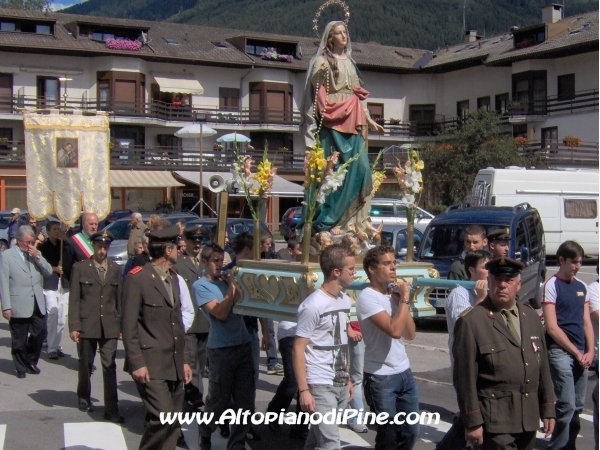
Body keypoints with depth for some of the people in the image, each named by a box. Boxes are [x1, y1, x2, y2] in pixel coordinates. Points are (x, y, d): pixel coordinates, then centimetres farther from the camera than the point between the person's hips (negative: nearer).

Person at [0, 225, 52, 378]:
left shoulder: (36, 254, 13)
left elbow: (48, 271, 7)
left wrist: (37, 256, -6)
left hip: (38, 304, 5)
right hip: (19, 306, -5)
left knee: (39, 334, 6)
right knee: (19, 340, 3)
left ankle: (31, 361, 27)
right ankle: (21, 368, 17)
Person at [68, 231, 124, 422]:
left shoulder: (116, 269, 8)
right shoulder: (80, 268, 1)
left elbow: (119, 299, 10)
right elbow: (74, 299, -2)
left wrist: (122, 325, 8)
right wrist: (73, 326, -7)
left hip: (110, 327, 1)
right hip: (87, 325, -1)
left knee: (110, 367, -4)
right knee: (86, 365, 13)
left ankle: (111, 409, -2)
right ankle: (84, 398, 36)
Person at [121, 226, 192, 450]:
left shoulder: (172, 279, 16)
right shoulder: (137, 278, -9)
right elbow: (128, 325, -12)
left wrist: (184, 359, 16)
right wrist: (137, 362, -16)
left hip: (175, 364, 8)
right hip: (151, 365, -8)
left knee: (174, 423, 7)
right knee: (163, 417, -16)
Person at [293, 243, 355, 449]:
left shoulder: (345, 300, 10)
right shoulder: (313, 305, -15)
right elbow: (298, 349, -14)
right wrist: (304, 390, -18)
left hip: (340, 385, 7)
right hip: (321, 386, -7)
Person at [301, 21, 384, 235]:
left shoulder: (350, 62, 20)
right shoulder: (323, 61, 0)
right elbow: (316, 91, -10)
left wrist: (369, 120, 22)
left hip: (353, 123, 7)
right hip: (332, 122, -6)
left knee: (360, 168, 0)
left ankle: (357, 219, 5)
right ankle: (328, 221, -5)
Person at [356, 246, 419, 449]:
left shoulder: (394, 294, 10)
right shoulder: (367, 297, -15)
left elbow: (410, 334, 8)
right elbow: (395, 330, -26)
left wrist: (402, 301, -2)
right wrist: (404, 299, -15)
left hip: (405, 373, 7)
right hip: (381, 378, -7)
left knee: (411, 432, 13)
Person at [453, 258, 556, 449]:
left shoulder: (531, 316, 10)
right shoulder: (470, 321, -10)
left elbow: (543, 366, 14)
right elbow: (465, 377, -11)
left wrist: (548, 409, 12)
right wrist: (472, 422, -12)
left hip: (529, 419, 6)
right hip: (495, 420, -6)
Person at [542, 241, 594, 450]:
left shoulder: (582, 287, 13)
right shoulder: (552, 285, -6)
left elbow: (586, 322, 15)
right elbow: (552, 327, -11)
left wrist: (589, 352, 1)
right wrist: (576, 352, -10)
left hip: (581, 354, 6)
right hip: (560, 352, -6)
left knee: (578, 407, 8)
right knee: (567, 405, -10)